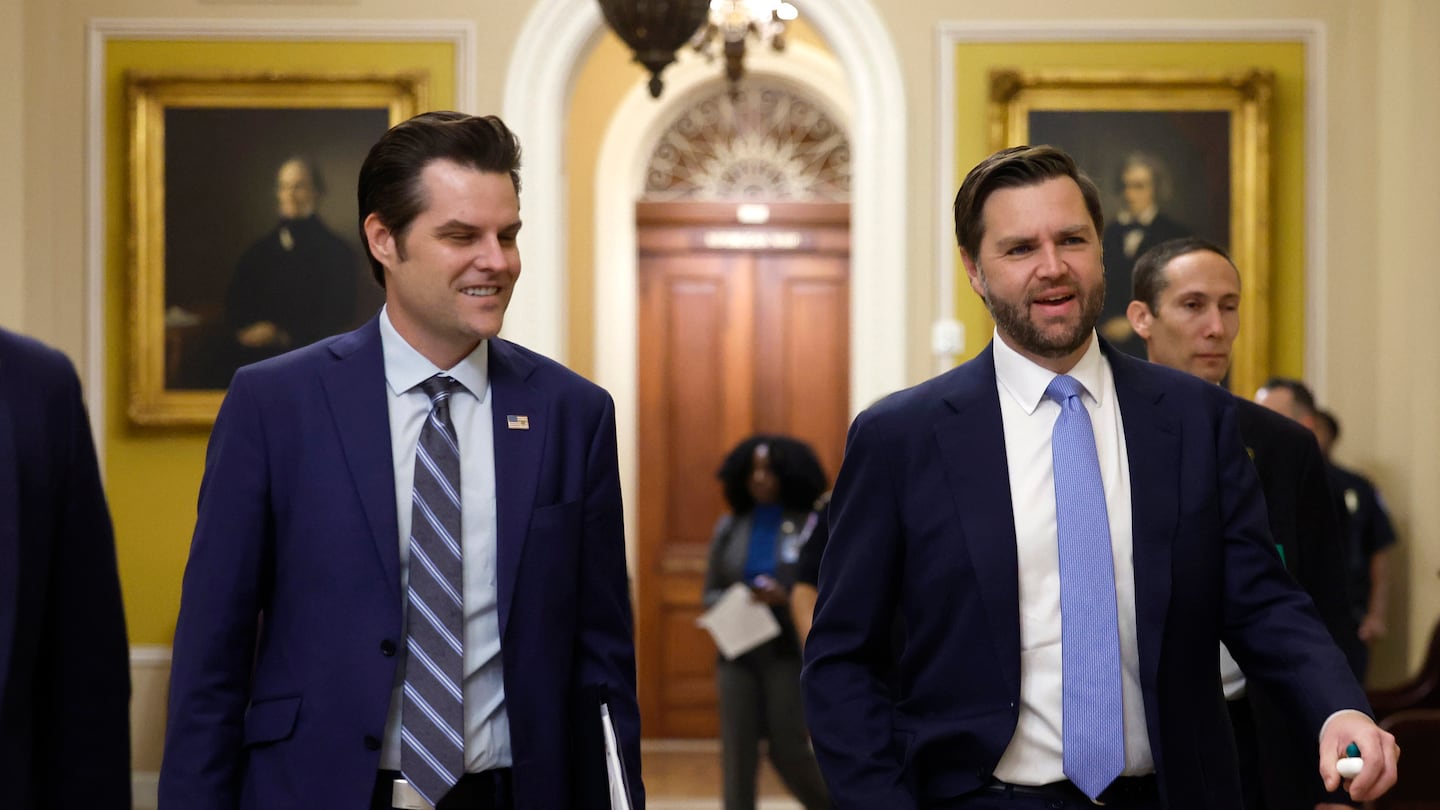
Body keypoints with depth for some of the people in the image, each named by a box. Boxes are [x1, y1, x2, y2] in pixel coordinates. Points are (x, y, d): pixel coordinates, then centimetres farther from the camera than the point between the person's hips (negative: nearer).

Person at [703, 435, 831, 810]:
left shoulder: (811, 526, -5)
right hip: (738, 653, 3)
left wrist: (787, 598, -21)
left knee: (789, 751, 0)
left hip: (789, 653, -3)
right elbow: (711, 591, 12)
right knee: (737, 752, 1)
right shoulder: (729, 527, 8)